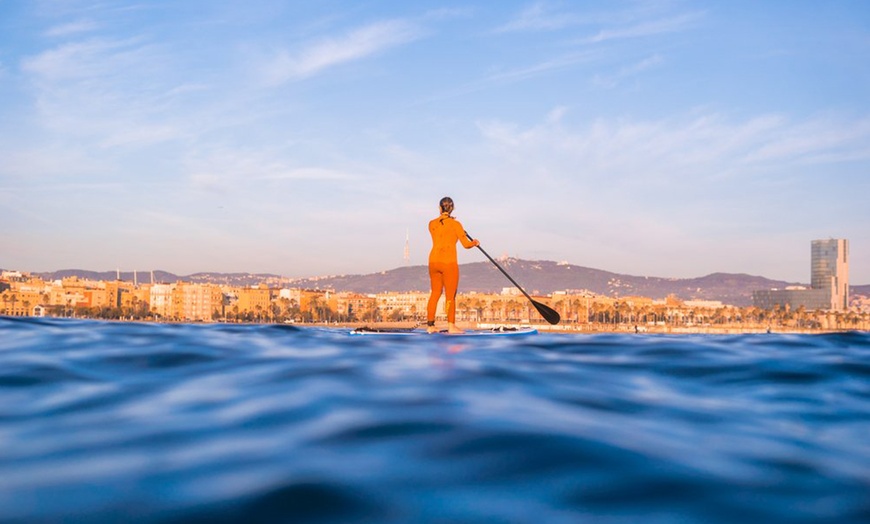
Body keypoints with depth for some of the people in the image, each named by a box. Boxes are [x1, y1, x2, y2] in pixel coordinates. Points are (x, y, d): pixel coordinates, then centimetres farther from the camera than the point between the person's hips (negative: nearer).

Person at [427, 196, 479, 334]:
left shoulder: (432, 224, 6)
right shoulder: (455, 224, -5)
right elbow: (466, 244, -2)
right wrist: (475, 242, 18)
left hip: (434, 261, 5)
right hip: (449, 262, -5)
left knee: (435, 293, 13)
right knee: (450, 295, 2)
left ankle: (430, 325, 13)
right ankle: (451, 326, 3)